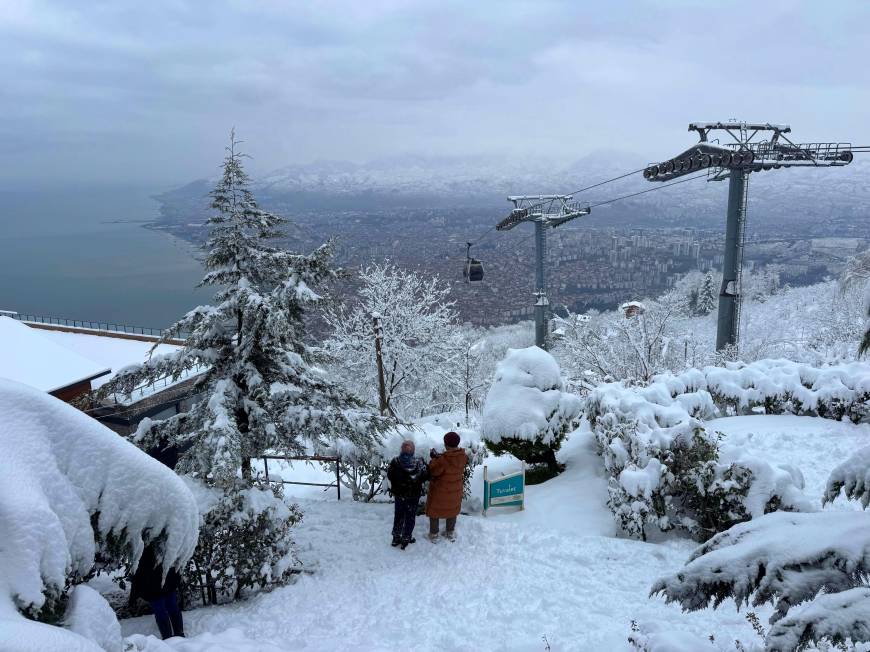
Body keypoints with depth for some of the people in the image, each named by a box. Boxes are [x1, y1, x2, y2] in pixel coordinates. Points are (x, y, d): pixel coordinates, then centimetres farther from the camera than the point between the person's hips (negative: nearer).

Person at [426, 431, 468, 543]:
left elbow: (433, 472, -21)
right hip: (455, 491, 4)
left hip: (440, 491, -4)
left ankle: (434, 534, 32)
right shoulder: (463, 457, -17)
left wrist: (434, 459, -8)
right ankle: (450, 532, 42)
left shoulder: (442, 460, -35)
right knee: (452, 510, 26)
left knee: (435, 510, 19)